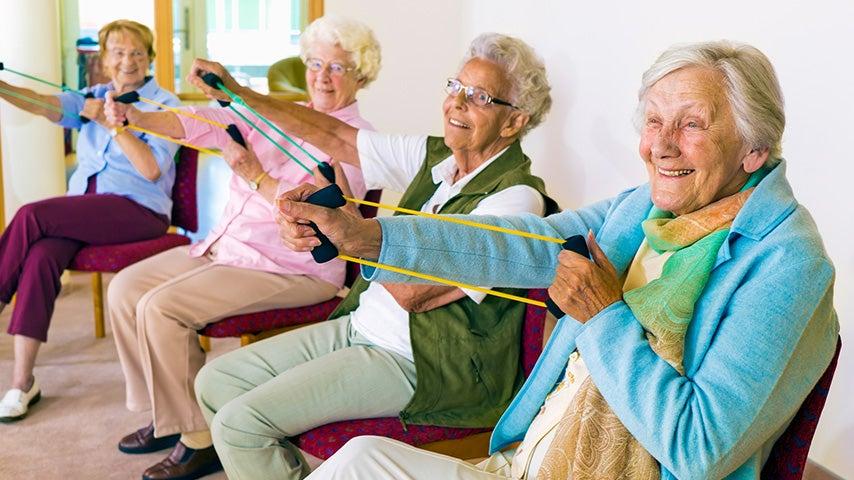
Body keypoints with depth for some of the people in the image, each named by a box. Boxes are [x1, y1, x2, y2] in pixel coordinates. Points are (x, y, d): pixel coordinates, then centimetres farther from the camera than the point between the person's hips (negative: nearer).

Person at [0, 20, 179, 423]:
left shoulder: (164, 105, 3)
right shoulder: (93, 97, 17)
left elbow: (152, 170, -9)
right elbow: (45, 105, -4)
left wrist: (110, 122, -14)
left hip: (138, 209, -4)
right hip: (83, 208, 4)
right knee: (41, 257, -26)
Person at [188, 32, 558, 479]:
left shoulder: (516, 197, -19)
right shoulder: (434, 155, 5)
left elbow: (412, 292, -23)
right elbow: (336, 138, 10)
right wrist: (239, 94, 7)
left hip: (416, 362, -8)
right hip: (358, 325, 8)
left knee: (239, 422, -16)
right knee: (215, 382, 8)